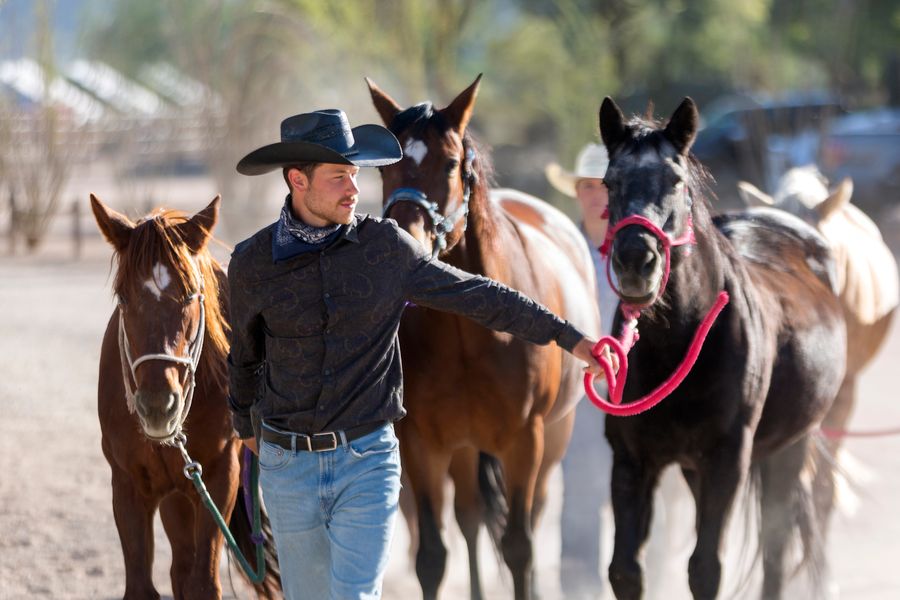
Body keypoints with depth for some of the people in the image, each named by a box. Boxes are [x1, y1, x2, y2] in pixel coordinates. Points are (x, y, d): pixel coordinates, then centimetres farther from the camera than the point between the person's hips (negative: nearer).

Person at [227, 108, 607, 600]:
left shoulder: (386, 247, -5)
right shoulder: (252, 264, -4)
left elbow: (479, 297, 1)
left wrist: (570, 338, -1)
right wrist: (246, 426, 29)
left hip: (367, 460, -1)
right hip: (288, 466, 1)